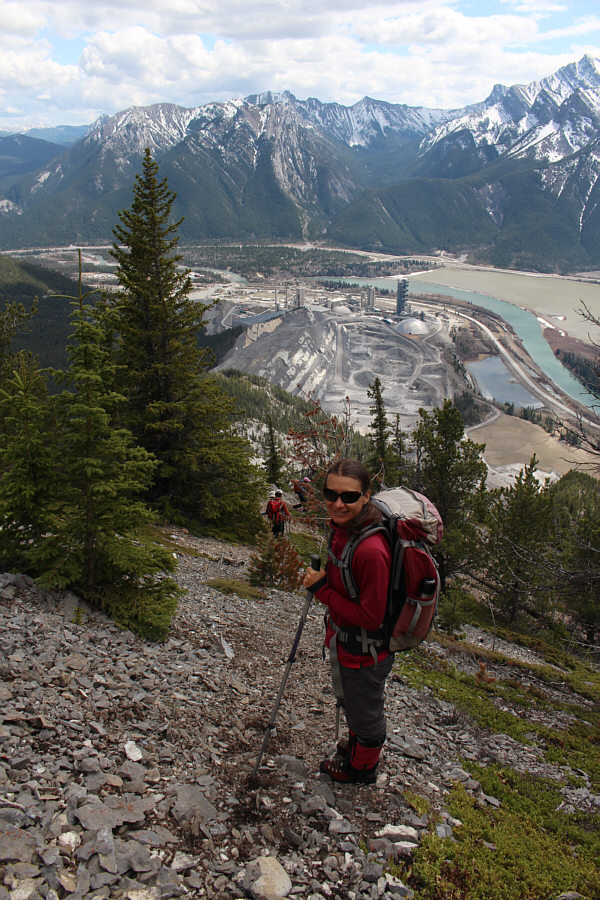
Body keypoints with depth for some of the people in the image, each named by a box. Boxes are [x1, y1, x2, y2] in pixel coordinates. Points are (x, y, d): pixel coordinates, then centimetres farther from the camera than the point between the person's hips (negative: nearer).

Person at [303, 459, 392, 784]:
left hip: (364, 652, -8)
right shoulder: (341, 528, -9)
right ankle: (355, 744, 62)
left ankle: (362, 768, 49)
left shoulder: (370, 550, -37)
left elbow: (371, 617, -29)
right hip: (343, 640, 8)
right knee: (349, 700, 34)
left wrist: (322, 590, -26)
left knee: (365, 711, 21)